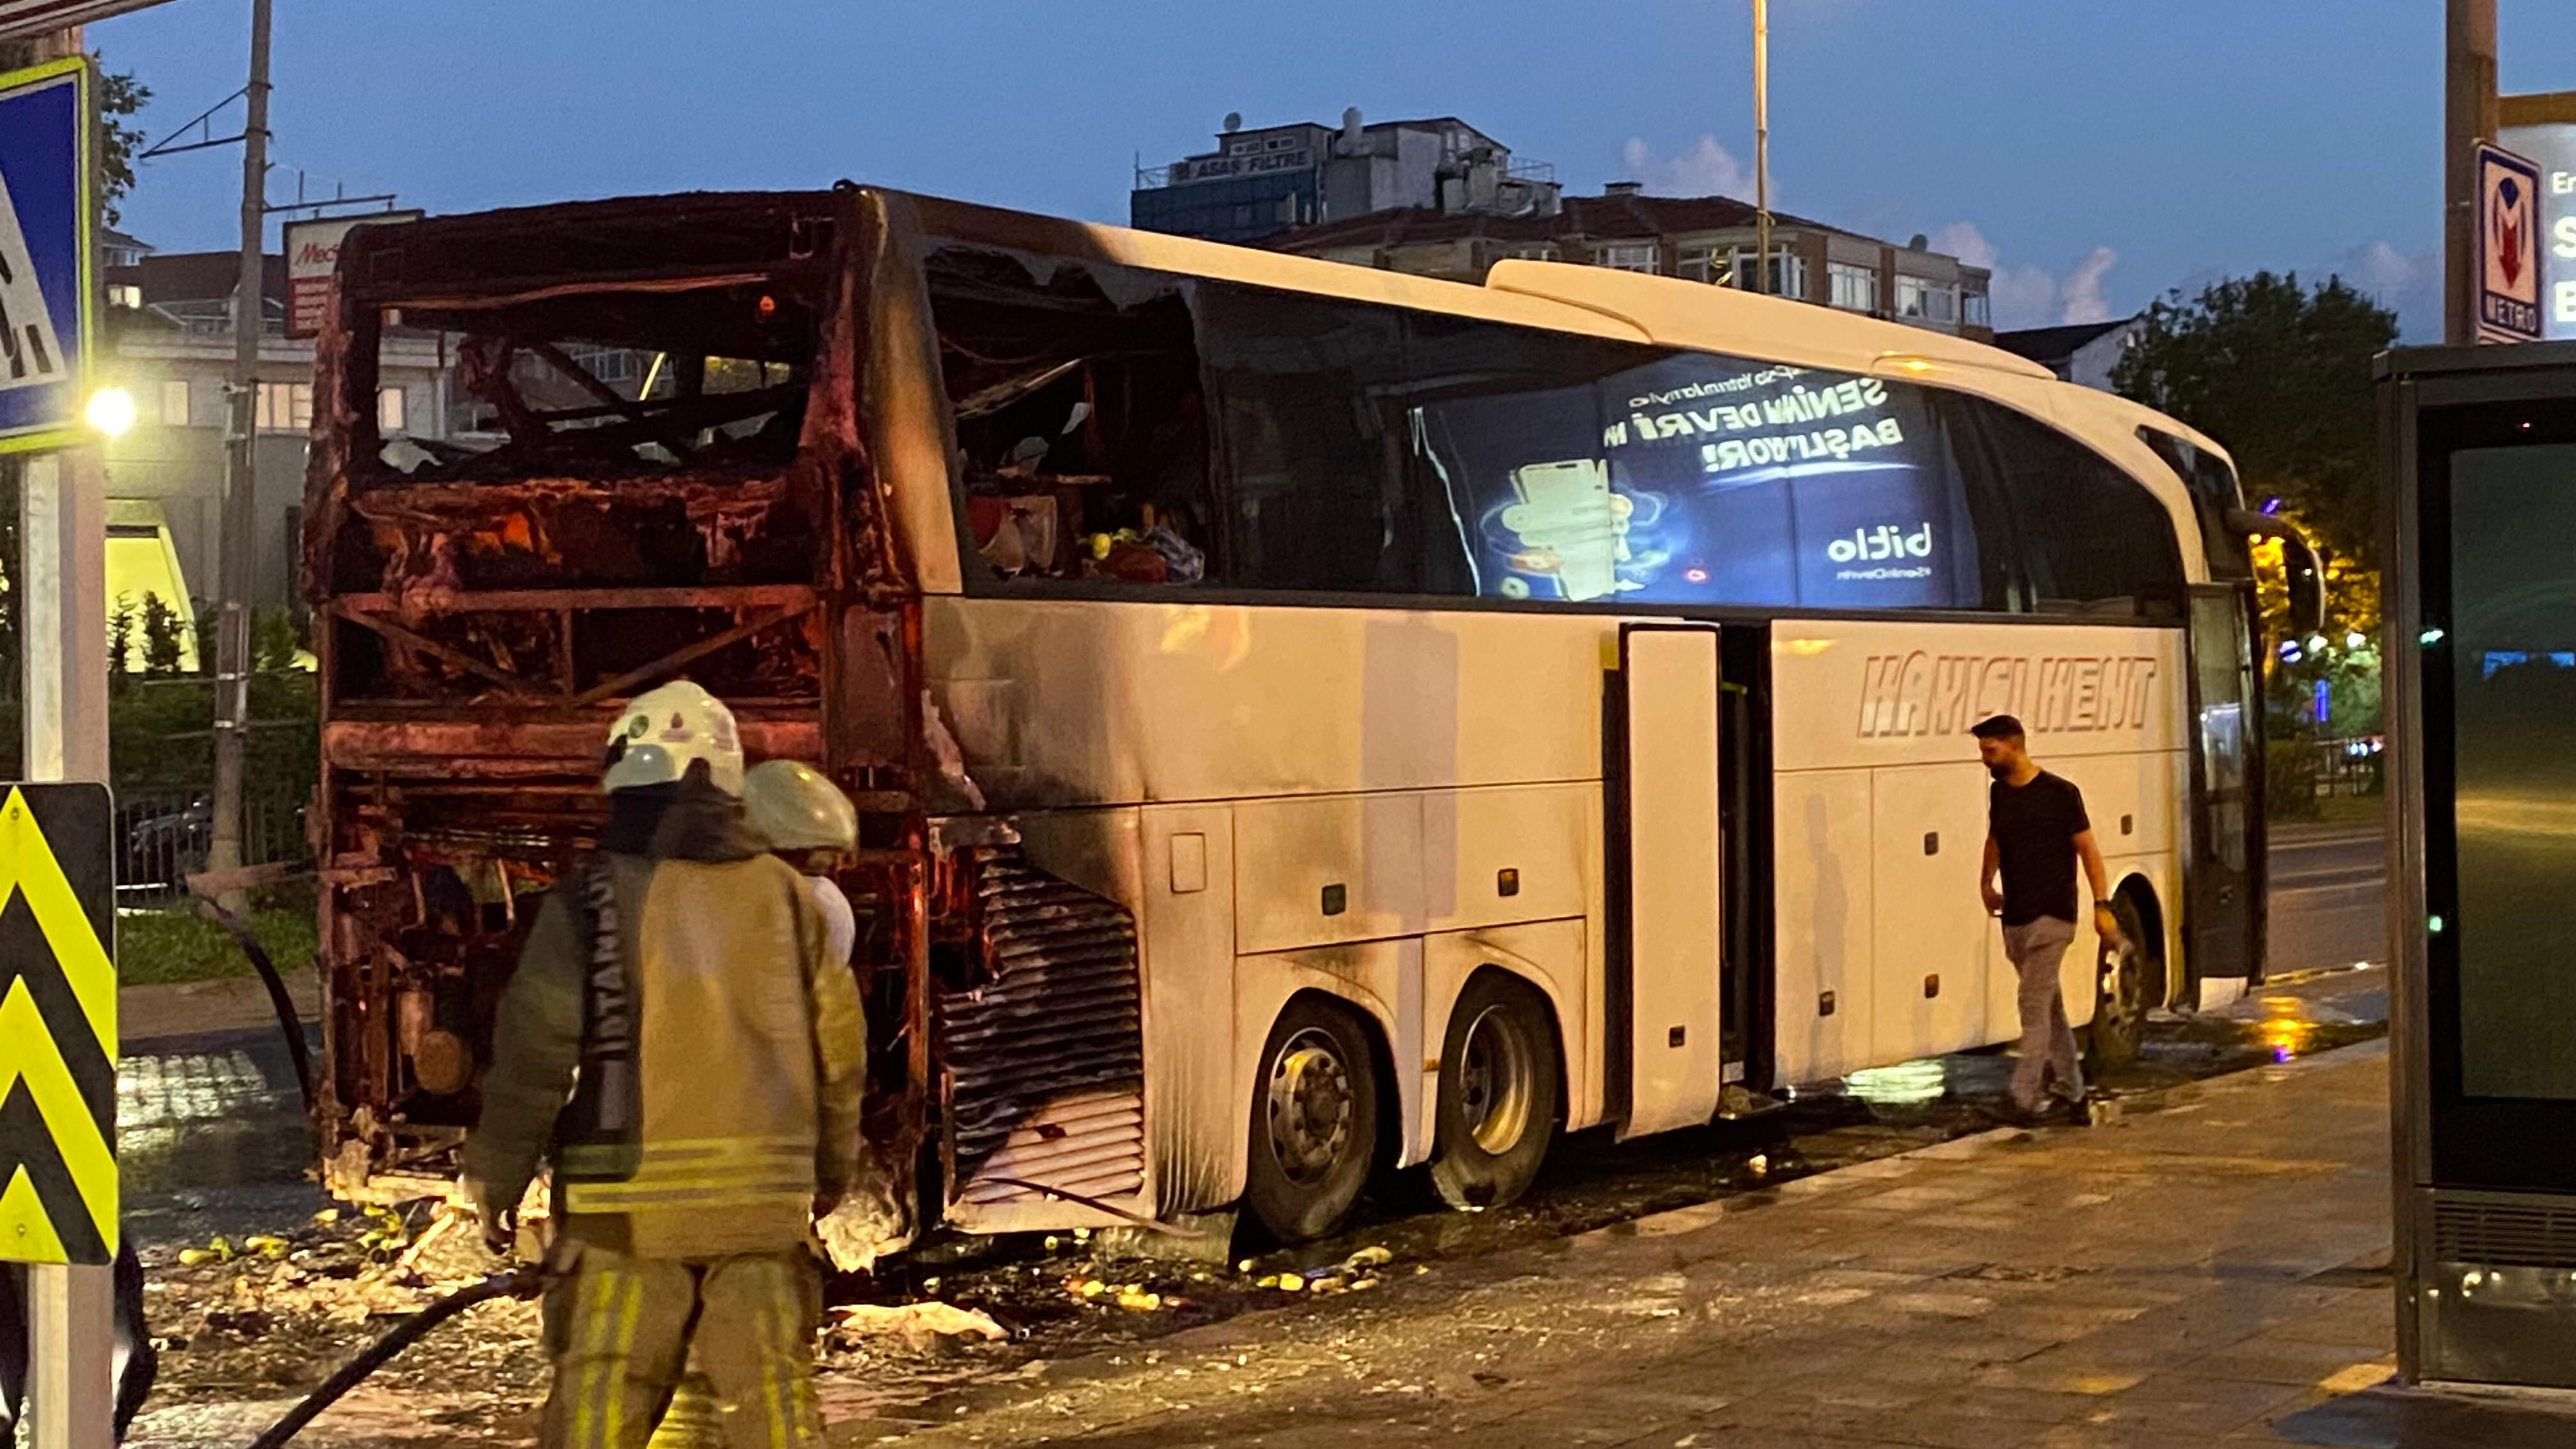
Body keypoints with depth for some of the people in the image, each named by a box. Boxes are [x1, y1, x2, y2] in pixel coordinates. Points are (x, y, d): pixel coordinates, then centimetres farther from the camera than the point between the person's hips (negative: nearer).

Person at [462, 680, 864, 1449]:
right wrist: (832, 1169, 24)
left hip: (629, 1197, -3)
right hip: (764, 1199, 3)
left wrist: (495, 1175, 3)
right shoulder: (782, 893, 6)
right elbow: (837, 1041, 11)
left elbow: (535, 1045, -8)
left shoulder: (593, 895, -5)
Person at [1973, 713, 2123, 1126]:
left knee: (2035, 1004, -13)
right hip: (2015, 918, 7)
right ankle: (2069, 1087, 26)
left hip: (2051, 917, -7)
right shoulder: (1999, 793, 9)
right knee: (2048, 1003, 15)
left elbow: (2088, 850, -7)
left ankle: (2026, 1097, -16)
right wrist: (1987, 881, 18)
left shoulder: (2059, 794, -9)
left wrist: (2102, 905, -12)